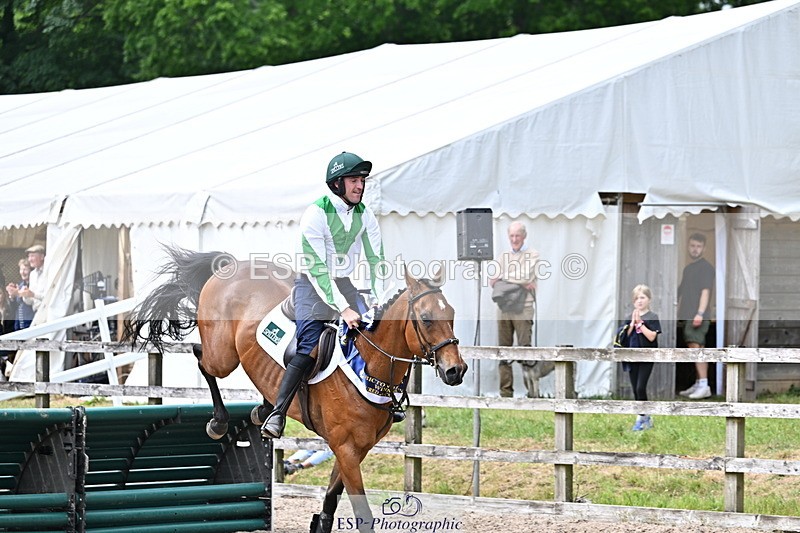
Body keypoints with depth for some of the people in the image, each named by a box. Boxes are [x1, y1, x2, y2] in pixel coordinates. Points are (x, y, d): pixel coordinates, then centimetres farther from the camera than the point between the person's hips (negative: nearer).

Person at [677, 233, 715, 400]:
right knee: (695, 350, 10)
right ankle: (698, 385, 13)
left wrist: (700, 313, -22)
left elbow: (705, 291, -13)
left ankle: (704, 385, -21)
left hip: (697, 317, -9)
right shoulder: (688, 268, 22)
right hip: (686, 317, 9)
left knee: (696, 347, -17)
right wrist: (678, 314, 22)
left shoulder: (706, 267, -4)